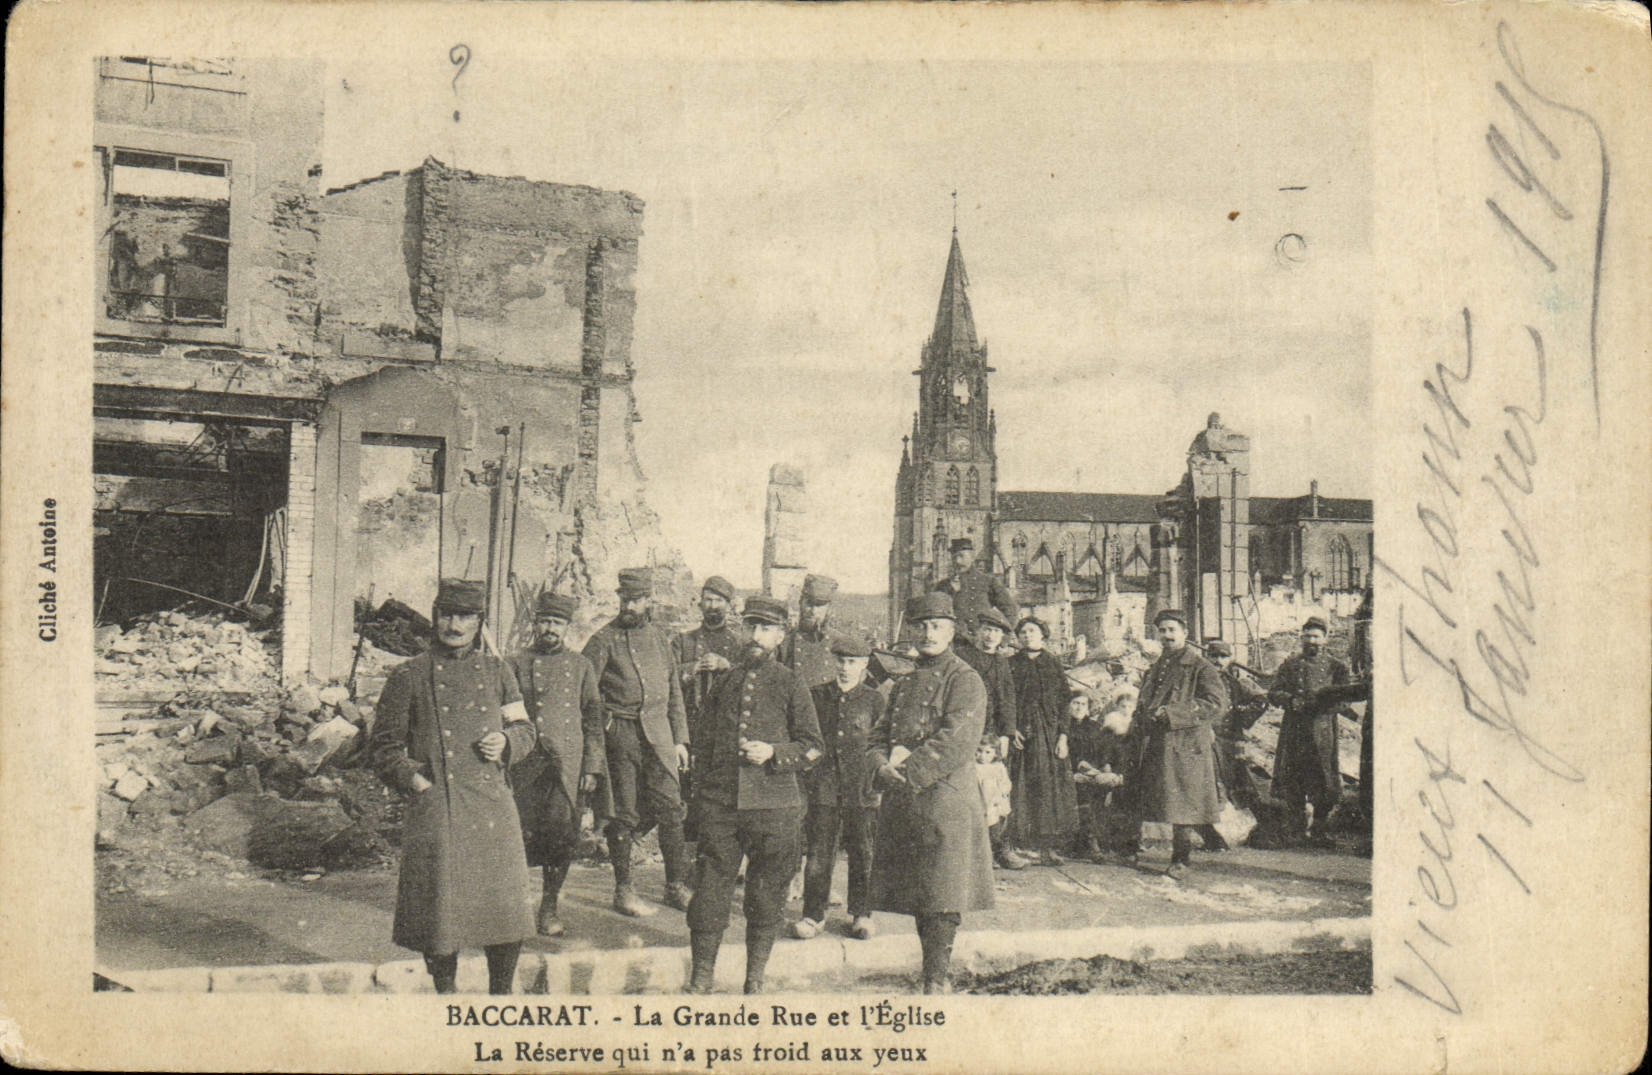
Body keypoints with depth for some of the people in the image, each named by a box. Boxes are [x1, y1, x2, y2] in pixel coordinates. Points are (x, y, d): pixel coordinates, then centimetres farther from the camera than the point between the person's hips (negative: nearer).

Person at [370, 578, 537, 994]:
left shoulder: (496, 670, 12)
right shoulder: (408, 676, 4)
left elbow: (525, 729, 19)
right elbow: (384, 749, 7)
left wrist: (505, 743, -2)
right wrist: (416, 781, -7)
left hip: (492, 806, 3)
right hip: (434, 806, -2)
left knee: (507, 912, 3)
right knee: (439, 911, 0)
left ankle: (500, 996, 20)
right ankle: (446, 998, 17)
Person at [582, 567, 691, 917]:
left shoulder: (660, 639, 14)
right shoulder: (604, 640, -1)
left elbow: (674, 692, 19)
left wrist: (680, 739, 14)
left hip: (659, 734, 4)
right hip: (621, 733, -4)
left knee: (671, 807, -1)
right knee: (624, 813, 0)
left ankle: (676, 885, 10)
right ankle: (623, 891, 11)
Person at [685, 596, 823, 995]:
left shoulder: (790, 684, 3)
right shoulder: (725, 682, 13)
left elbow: (813, 747, 3)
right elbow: (705, 741, 19)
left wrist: (773, 752, -14)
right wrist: (700, 793, 12)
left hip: (773, 803, -2)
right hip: (719, 803, 2)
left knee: (767, 892, 5)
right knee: (710, 888, 0)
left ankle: (755, 978, 17)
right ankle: (701, 978, 9)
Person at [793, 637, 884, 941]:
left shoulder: (873, 699, 4)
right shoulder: (817, 696, 8)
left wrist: (878, 766, -3)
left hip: (861, 789, -1)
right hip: (823, 786, 1)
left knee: (862, 853, 6)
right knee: (819, 853, 1)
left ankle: (861, 914, 19)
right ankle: (814, 915, 10)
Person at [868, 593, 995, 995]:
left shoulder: (965, 681, -3)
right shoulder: (904, 684, 19)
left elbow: (958, 743, -15)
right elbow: (879, 737, 15)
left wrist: (909, 770, -17)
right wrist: (883, 768, -6)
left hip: (945, 799, -6)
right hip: (902, 805, 7)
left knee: (942, 898, -7)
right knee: (916, 895, 9)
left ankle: (939, 977, -1)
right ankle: (936, 976, 18)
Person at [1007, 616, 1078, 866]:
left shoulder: (1054, 665, 10)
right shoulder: (1011, 665, 8)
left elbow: (1063, 703, 7)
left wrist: (1063, 736, -3)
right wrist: (1011, 730, -11)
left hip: (1049, 733, 1)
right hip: (1021, 732, -1)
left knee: (1051, 787, -2)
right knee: (1021, 787, -6)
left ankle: (1048, 847, 1)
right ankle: (1020, 846, -4)